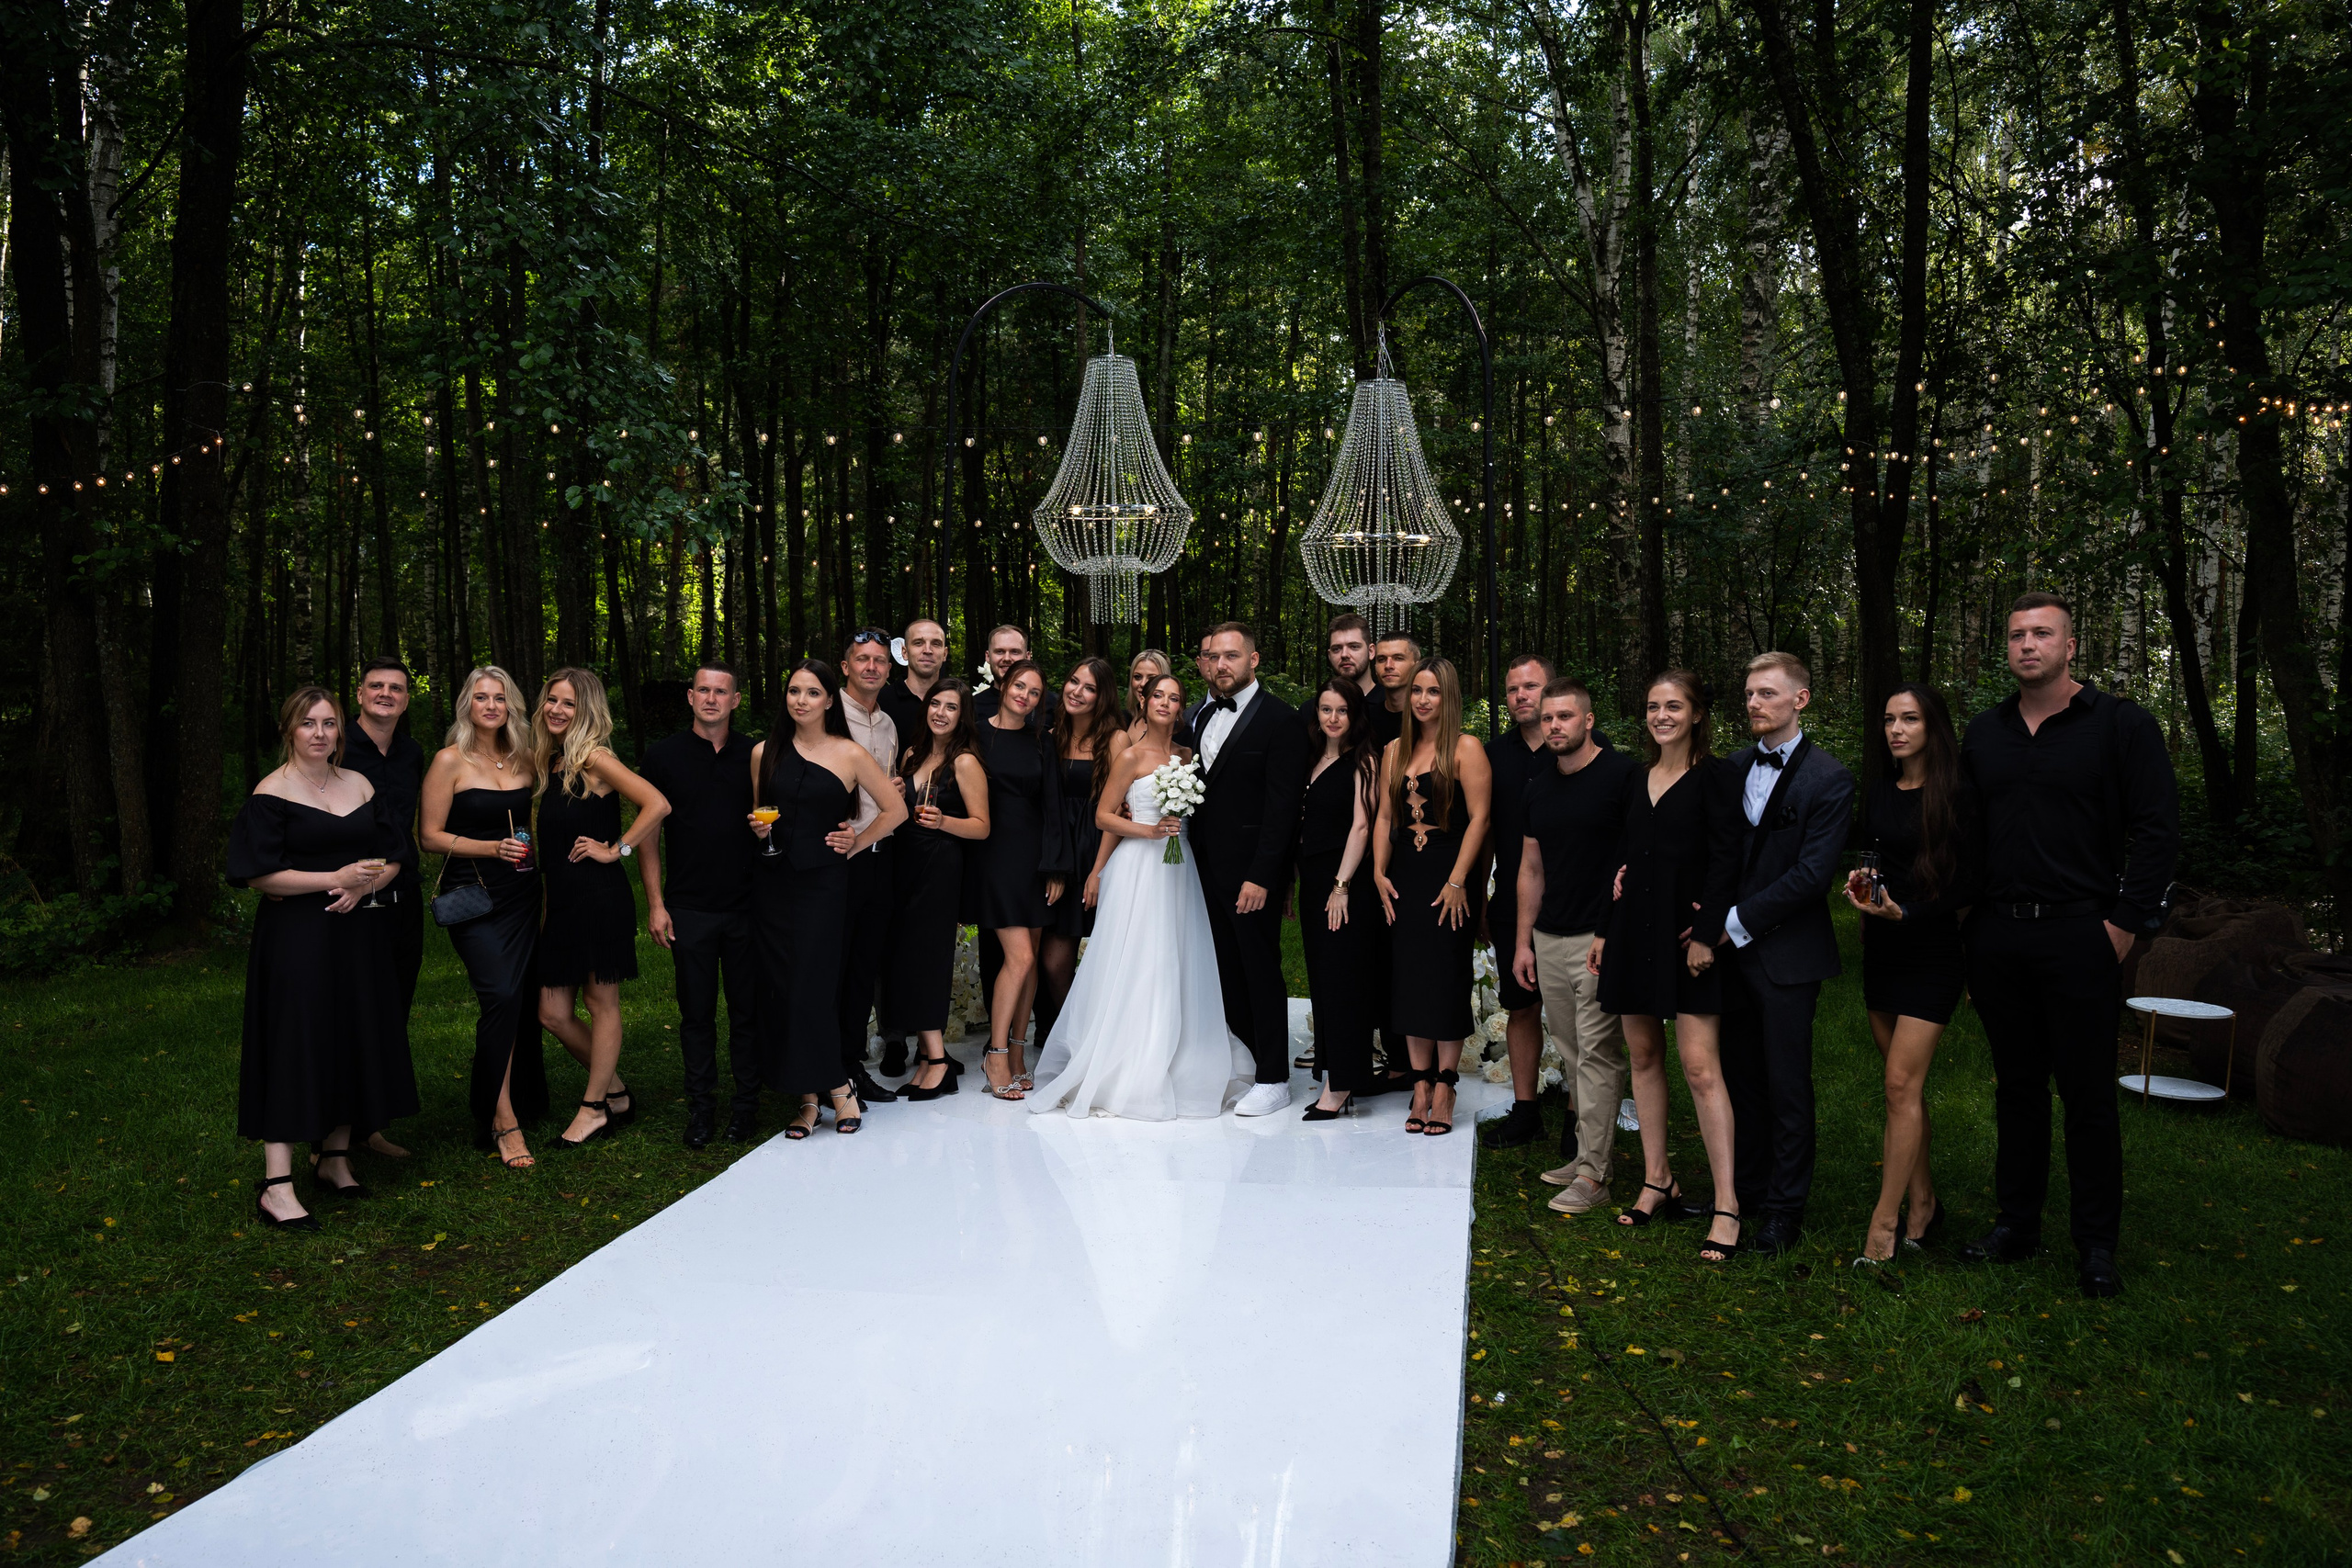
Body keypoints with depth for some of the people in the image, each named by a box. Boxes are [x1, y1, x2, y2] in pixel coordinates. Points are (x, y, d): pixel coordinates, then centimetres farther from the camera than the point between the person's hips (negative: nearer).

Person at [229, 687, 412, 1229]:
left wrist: (364, 886, -9)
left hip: (357, 935, 6)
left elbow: (391, 859, 11)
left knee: (354, 1040, 10)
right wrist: (337, 877, -17)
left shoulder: (360, 785, 10)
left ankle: (335, 1158, 25)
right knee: (295, 1046, -8)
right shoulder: (272, 793, -6)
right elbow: (260, 875, -12)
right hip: (295, 936, -6)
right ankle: (276, 1188, -5)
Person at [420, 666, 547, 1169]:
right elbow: (431, 836, -5)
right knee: (500, 995, -16)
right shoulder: (451, 760, -2)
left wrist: (532, 849, 5)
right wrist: (493, 848, -16)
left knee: (521, 998, 5)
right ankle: (503, 1120, -9)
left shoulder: (526, 761, 11)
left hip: (523, 896, 5)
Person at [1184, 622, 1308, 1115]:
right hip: (1209, 867, 6)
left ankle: (1273, 1079, 12)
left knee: (1261, 970, 2)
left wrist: (1261, 876, -18)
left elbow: (1282, 805, -14)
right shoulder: (1198, 716, 12)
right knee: (1228, 971, 12)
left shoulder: (1280, 718, -9)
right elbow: (1196, 791, 13)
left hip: (1252, 871, -6)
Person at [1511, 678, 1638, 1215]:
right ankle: (1589, 1149, 23)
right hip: (1548, 941, 6)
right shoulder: (1537, 789, 12)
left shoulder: (1622, 774, -7)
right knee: (1572, 1054, 12)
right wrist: (1522, 942, 15)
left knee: (1597, 1054, -5)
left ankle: (1592, 1174, 0)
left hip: (1602, 938, -6)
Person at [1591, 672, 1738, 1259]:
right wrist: (1604, 932, 15)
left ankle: (1727, 1206, -5)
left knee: (1701, 1067, -10)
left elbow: (1724, 861, -11)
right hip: (1634, 933, 7)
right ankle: (1658, 1182, 23)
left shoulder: (1712, 776, -5)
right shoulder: (1638, 780, 13)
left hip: (1687, 935, -6)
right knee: (1643, 1056, 11)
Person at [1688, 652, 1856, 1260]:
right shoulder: (1734, 769, 8)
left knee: (1787, 1086, 4)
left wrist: (1736, 921, -14)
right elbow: (1719, 856, 4)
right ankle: (1744, 1192, 26)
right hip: (1733, 950, 5)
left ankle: (1785, 1209, 16)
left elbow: (1813, 873, -15)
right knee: (1742, 1077, 13)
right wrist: (1708, 931, -9)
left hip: (1788, 956, -5)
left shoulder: (1828, 779, -9)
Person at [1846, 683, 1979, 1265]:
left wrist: (1905, 911, -22)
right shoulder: (1879, 795, 10)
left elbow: (1966, 886, -11)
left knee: (1902, 1084, -10)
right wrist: (1861, 882, -2)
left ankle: (1885, 1220, -6)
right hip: (1880, 949, 7)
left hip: (1932, 949, -6)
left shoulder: (1957, 796, -9)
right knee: (1906, 1085, 11)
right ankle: (1923, 1203, 21)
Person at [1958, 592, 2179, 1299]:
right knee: (2017, 1086, 12)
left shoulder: (2122, 724, -3)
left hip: (2079, 937, -4)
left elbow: (2157, 832, -7)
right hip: (1997, 936, 4)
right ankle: (2016, 1223, 22)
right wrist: (1966, 922, 7)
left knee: (2087, 1093, 2)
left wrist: (2125, 924, -12)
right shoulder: (1984, 733, 11)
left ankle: (2097, 1244, 14)